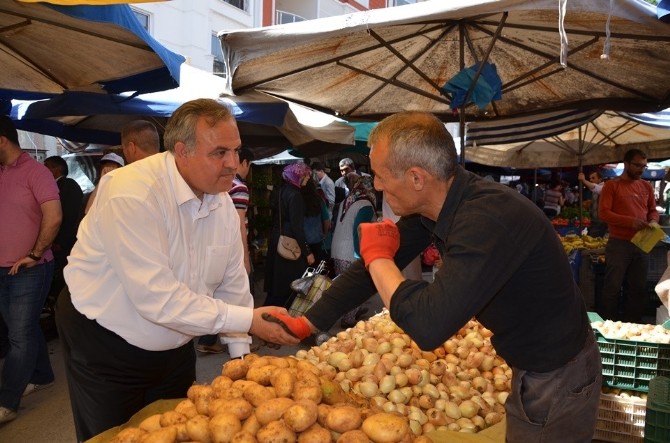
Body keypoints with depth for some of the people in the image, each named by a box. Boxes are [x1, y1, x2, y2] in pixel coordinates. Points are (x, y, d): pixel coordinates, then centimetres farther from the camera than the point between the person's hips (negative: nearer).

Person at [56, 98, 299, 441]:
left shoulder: (222, 201, -5)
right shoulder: (132, 192, -28)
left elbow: (232, 285, 1)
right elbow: (157, 299, -33)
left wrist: (240, 352, -3)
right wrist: (247, 320, -30)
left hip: (175, 348, 7)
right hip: (106, 348, -6)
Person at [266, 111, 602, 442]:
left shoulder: (489, 218, -36)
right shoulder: (428, 205, -7)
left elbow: (428, 325, -41)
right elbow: (370, 269, 0)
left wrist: (377, 256, -25)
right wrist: (306, 324, -1)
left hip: (557, 379, -8)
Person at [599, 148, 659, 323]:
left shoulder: (647, 186, 11)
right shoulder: (611, 185, -5)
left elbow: (653, 210, 19)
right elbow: (603, 212, -12)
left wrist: (653, 221, -5)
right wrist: (630, 221, -22)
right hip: (619, 244, -5)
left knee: (639, 287, 13)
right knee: (613, 287, 1)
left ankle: (633, 324, 26)